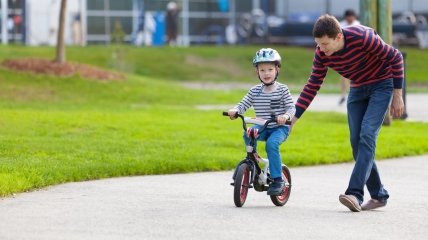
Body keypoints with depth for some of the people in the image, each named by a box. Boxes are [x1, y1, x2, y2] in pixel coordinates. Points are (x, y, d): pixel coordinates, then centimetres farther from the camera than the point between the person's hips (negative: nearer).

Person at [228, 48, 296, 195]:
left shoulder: (282, 90, -3)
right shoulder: (255, 91, 6)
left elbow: (291, 108, -8)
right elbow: (243, 105, 3)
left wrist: (285, 116, -30)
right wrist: (234, 110, -19)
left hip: (279, 128, -3)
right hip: (262, 128, 3)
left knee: (271, 144, -31)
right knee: (247, 134, -27)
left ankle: (277, 179, -23)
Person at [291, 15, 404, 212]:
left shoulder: (362, 37, -32)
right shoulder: (322, 54, -15)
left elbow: (395, 58, -20)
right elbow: (312, 86, -4)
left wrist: (397, 95, -16)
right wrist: (293, 118, -10)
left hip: (382, 84, -6)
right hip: (358, 89, 6)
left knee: (367, 136, -19)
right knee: (356, 141, -2)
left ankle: (355, 194, -27)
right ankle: (378, 195, 9)